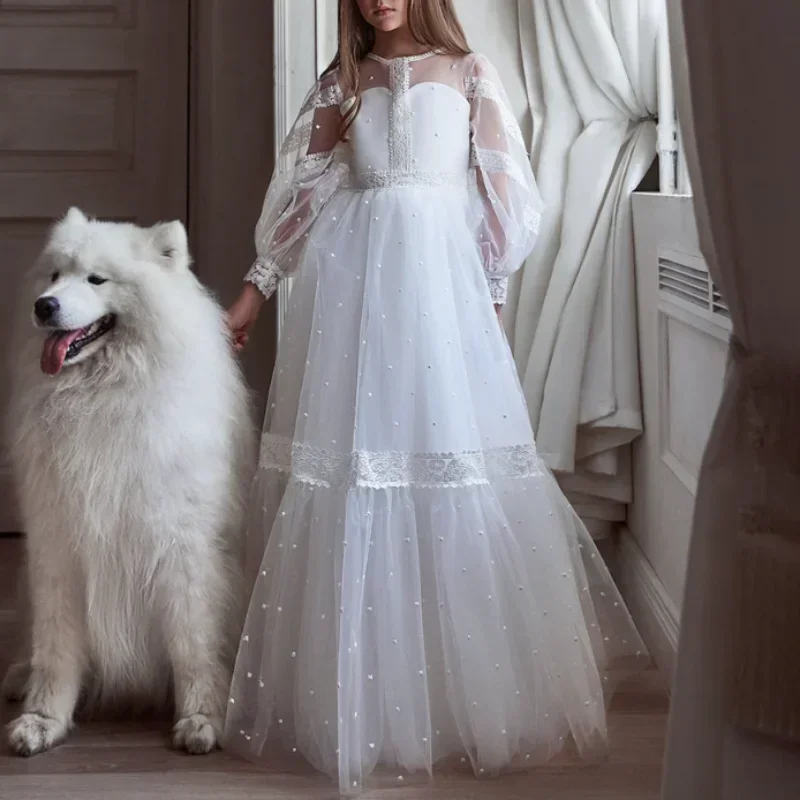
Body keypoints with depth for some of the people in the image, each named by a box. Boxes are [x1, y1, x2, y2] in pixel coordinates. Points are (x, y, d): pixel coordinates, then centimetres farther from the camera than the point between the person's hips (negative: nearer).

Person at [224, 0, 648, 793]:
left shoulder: (468, 73, 9)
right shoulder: (341, 82, 14)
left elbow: (502, 191, 8)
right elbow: (301, 191, 13)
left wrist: (491, 287, 4)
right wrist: (254, 289, 10)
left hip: (441, 271, -1)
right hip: (351, 271, 2)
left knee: (450, 449, -4)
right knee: (351, 453, -2)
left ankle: (469, 684, 8)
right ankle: (350, 689, 7)